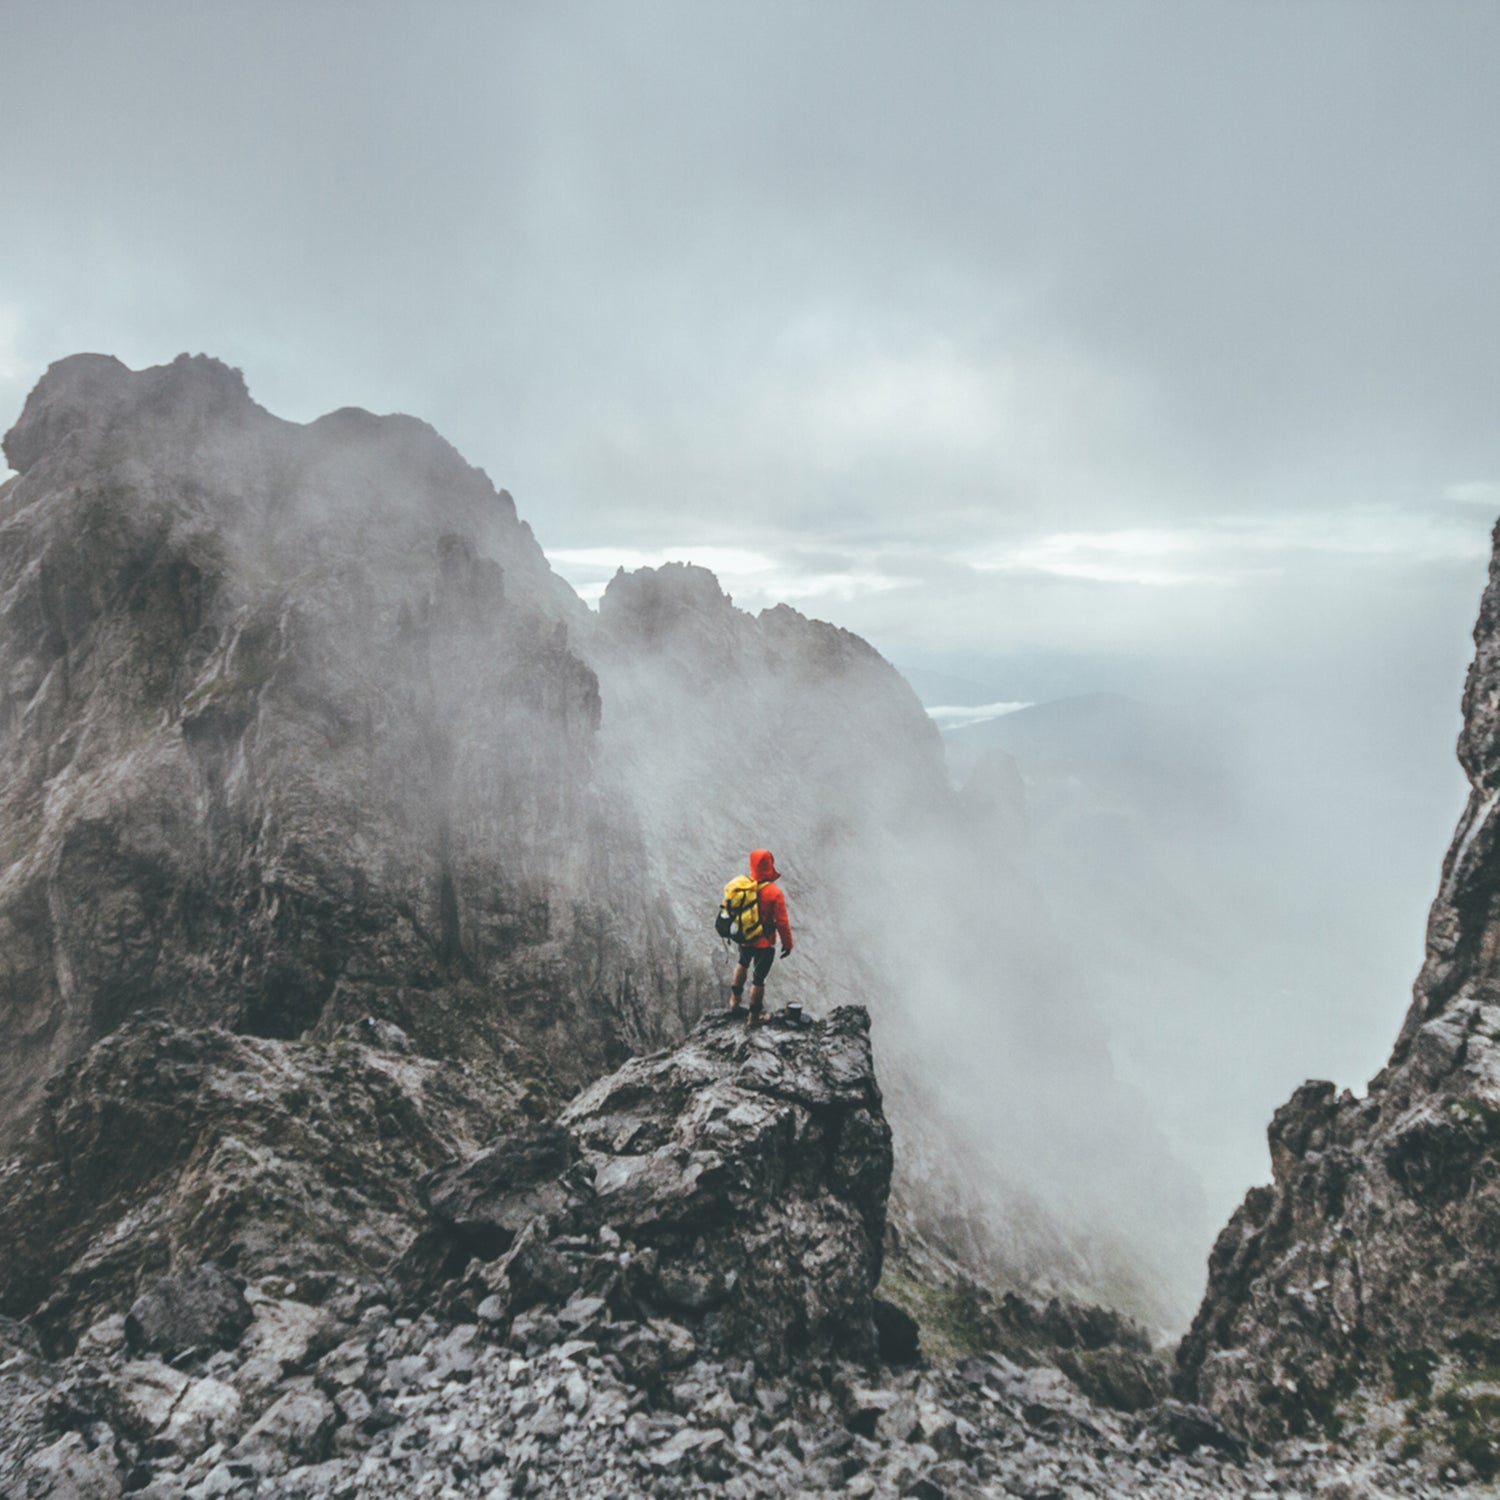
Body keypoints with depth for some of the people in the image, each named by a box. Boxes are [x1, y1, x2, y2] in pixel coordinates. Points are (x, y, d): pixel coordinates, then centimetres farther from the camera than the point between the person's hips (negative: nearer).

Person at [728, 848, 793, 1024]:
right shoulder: (774, 892, -25)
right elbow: (782, 922, -20)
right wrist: (787, 944, -6)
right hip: (764, 943, -4)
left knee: (743, 963, 33)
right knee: (758, 977, 12)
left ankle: (735, 998, 47)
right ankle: (755, 1015, 26)